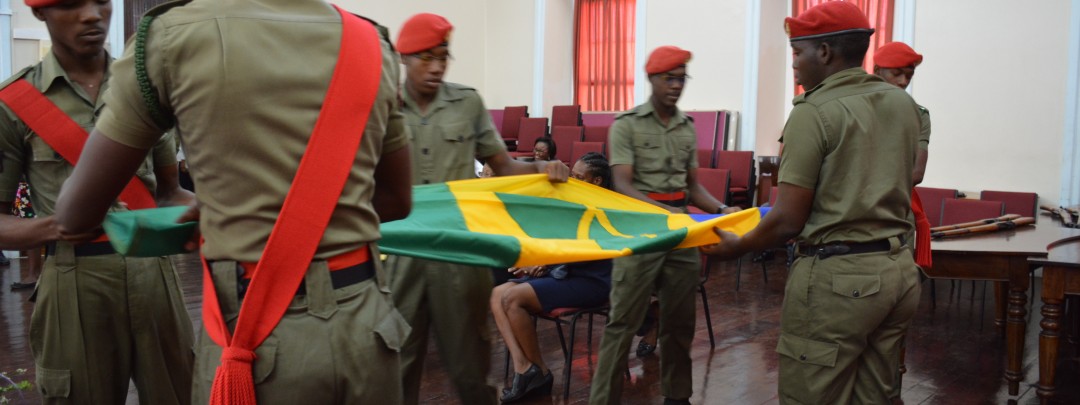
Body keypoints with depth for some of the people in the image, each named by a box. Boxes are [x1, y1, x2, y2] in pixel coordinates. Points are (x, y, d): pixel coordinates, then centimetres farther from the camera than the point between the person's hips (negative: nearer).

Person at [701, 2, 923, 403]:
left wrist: (738, 246, 2)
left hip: (838, 277, -8)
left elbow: (788, 221, -13)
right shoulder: (903, 104, 10)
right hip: (899, 269, 8)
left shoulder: (814, 111, -12)